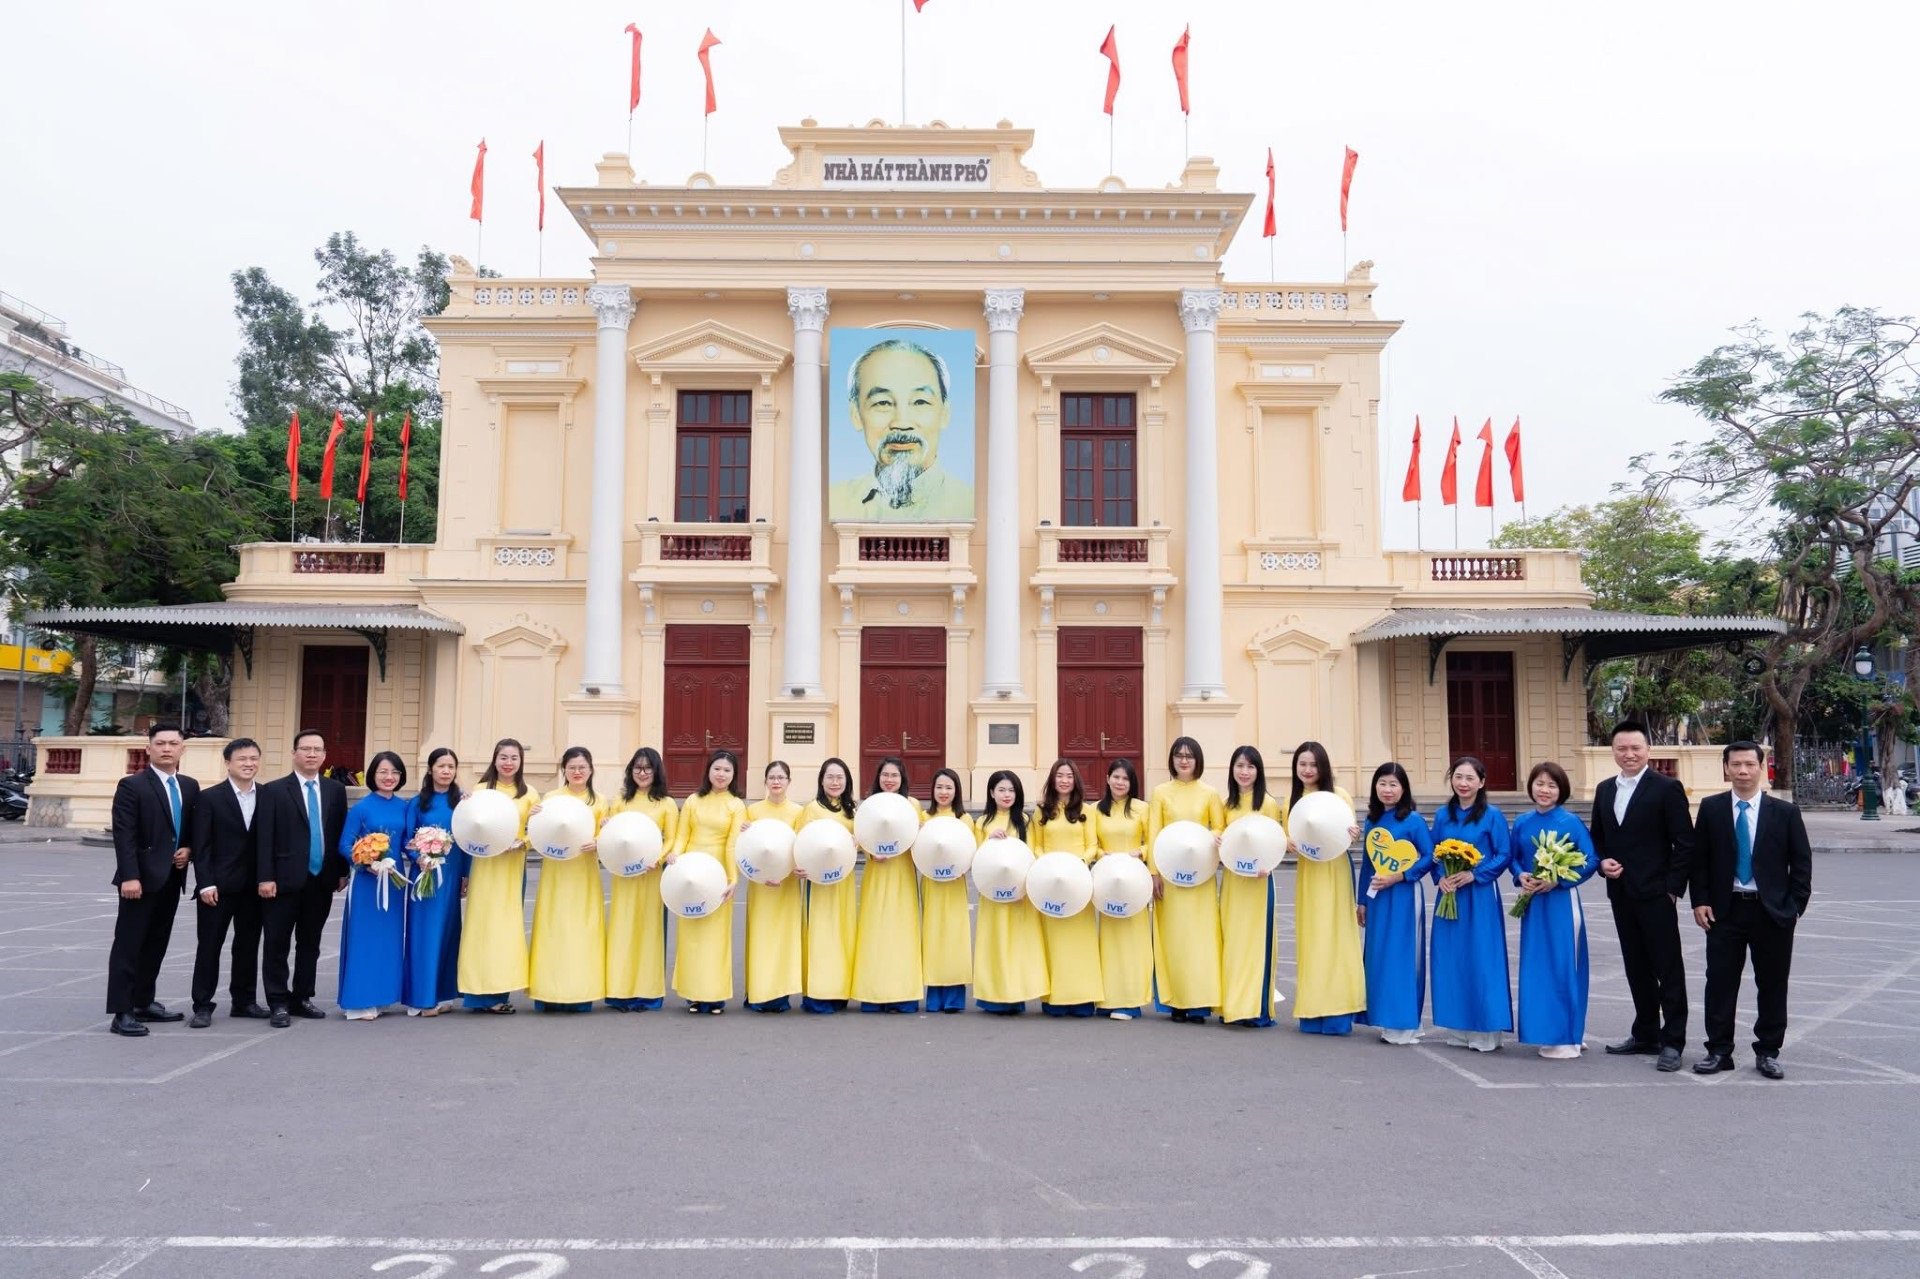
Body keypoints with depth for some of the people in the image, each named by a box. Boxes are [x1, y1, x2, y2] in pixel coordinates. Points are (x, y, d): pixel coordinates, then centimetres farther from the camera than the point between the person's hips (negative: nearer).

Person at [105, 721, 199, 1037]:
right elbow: (124, 835, -14)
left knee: (156, 944, 12)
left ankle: (144, 1003, 22)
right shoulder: (132, 785, -7)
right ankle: (121, 1012, -2)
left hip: (171, 878, 6)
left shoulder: (190, 787, 11)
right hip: (141, 878, -6)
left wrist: (189, 848, -1)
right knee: (128, 944, -4)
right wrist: (129, 876, -21)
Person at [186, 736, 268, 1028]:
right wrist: (206, 883, -12)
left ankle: (244, 1001, 22)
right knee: (209, 946, 2)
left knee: (248, 945, 11)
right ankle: (202, 1006, 9)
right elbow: (201, 845, -6)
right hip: (218, 886, -3)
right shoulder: (210, 798, -3)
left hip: (254, 886, 3)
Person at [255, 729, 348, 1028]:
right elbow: (264, 838, -6)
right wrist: (266, 877, -12)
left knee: (309, 944, 11)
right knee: (278, 944, 2)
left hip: (322, 880, 3)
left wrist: (342, 871, 7)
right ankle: (278, 1003, 9)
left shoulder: (336, 790, 9)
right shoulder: (274, 790, -2)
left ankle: (302, 998, 21)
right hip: (285, 880, -3)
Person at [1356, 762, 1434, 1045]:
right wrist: (1362, 900, 13)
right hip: (1377, 897, 6)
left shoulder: (1413, 820, -7)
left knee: (1403, 956, -3)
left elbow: (1429, 858, -11)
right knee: (1378, 956, 8)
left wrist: (1397, 877, -17)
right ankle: (1386, 1021, 16)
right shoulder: (1372, 821, 9)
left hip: (1404, 896, -6)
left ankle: (1404, 1024, 4)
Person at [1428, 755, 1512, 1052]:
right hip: (1449, 896, 4)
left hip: (1480, 897, -4)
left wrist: (1473, 875, -16)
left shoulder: (1492, 815, -4)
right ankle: (1458, 1029, 17)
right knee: (1451, 961, 7)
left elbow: (1504, 855, -6)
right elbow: (1434, 853, 12)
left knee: (1481, 960, -4)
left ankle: (1486, 1032, 5)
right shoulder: (1443, 814, 8)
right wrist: (1441, 877, -6)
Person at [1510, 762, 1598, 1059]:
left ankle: (1566, 1037, 8)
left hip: (1561, 901, -5)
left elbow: (1591, 861, -9)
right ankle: (1546, 1032, 20)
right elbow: (1512, 858, 15)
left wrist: (1557, 880, -17)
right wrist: (1520, 876, -5)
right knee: (1536, 967, 8)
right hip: (1532, 902, 5)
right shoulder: (1522, 824, 6)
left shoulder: (1571, 822, -8)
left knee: (1562, 967, -1)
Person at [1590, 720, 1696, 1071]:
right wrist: (1602, 863, -1)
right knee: (1637, 968, 14)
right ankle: (1646, 1033, 24)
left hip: (1656, 894, -6)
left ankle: (1672, 1041, 7)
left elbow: (1685, 843, -9)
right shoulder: (1604, 789, 11)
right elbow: (1597, 837, 19)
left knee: (1669, 969, 1)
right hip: (1621, 894, 6)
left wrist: (1673, 887, -12)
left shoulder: (1667, 788, -7)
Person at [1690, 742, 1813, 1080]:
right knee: (1720, 982, 2)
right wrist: (1700, 901, -3)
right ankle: (1719, 1050, 11)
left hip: (1773, 911, 0)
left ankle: (1767, 1052, 20)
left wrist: (1796, 905, -5)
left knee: (1772, 985, 7)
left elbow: (1801, 862, 2)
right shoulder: (1711, 809, 2)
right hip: (1725, 910, 0)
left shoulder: (1784, 811, 1)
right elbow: (1699, 859, 4)